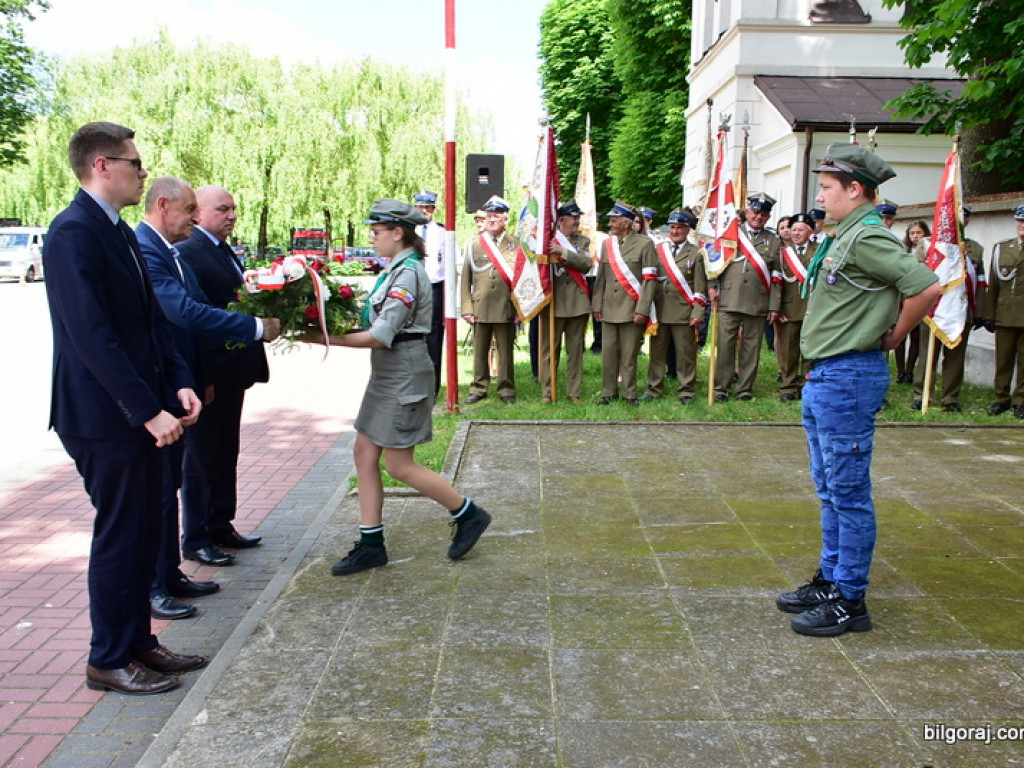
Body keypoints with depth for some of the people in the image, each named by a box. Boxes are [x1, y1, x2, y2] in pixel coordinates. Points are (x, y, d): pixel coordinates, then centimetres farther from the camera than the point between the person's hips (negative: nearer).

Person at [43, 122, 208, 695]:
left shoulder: (120, 233, 14)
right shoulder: (74, 232, -16)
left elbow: (152, 319, 14)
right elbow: (92, 335, -22)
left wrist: (179, 385, 2)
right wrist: (148, 410, -22)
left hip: (143, 415, 9)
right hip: (106, 418, -9)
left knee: (143, 533, 16)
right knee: (119, 537, 3)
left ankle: (138, 641, 31)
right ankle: (110, 660, 19)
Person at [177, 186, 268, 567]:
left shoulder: (226, 253, 14)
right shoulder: (186, 252, -15)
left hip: (232, 374, 9)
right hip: (207, 373, -9)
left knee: (225, 454, 18)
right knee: (199, 458, 4)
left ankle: (220, 527, 31)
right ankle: (195, 539, 16)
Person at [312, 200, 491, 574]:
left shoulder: (407, 273, -18)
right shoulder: (396, 269, 12)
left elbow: (381, 336, -22)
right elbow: (377, 324, 12)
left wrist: (327, 339, -19)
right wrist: (338, 330, 0)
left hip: (404, 379, -10)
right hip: (386, 376, 10)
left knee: (398, 465, -1)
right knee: (364, 454, 9)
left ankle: (469, 515, 16)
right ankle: (371, 544, 18)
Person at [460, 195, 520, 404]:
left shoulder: (516, 244, 6)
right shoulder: (473, 244, 10)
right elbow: (466, 279, 7)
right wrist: (466, 308, 0)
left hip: (506, 309, -1)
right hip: (480, 308, 2)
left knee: (505, 351, 4)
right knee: (479, 351, 7)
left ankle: (506, 389, 14)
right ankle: (478, 388, 18)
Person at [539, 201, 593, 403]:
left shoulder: (583, 241, 11)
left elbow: (586, 264, -7)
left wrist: (563, 252, -17)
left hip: (577, 303, 2)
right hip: (553, 302, -2)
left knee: (576, 349, 5)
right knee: (550, 349, 2)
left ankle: (573, 392, 11)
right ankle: (546, 392, 8)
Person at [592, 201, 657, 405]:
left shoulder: (644, 244, -2)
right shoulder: (607, 243, 14)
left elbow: (650, 279, -7)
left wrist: (642, 310, -13)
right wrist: (597, 305, 10)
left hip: (632, 310, -4)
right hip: (609, 309, 4)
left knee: (629, 354, 0)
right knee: (608, 352, 5)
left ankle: (629, 393, 12)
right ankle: (608, 392, 16)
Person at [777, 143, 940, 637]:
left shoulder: (866, 238, -16)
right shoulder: (844, 237, 14)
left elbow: (927, 287, -24)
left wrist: (892, 338, -10)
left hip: (849, 379, -10)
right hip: (825, 377, 10)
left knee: (848, 493, -1)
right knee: (830, 490, 17)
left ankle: (850, 601, 9)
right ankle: (830, 580, 29)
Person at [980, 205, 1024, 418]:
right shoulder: (1001, 248, 10)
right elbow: (992, 284, 9)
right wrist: (988, 315, 5)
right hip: (1005, 315, 2)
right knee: (1003, 359, 6)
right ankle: (1001, 398, 16)